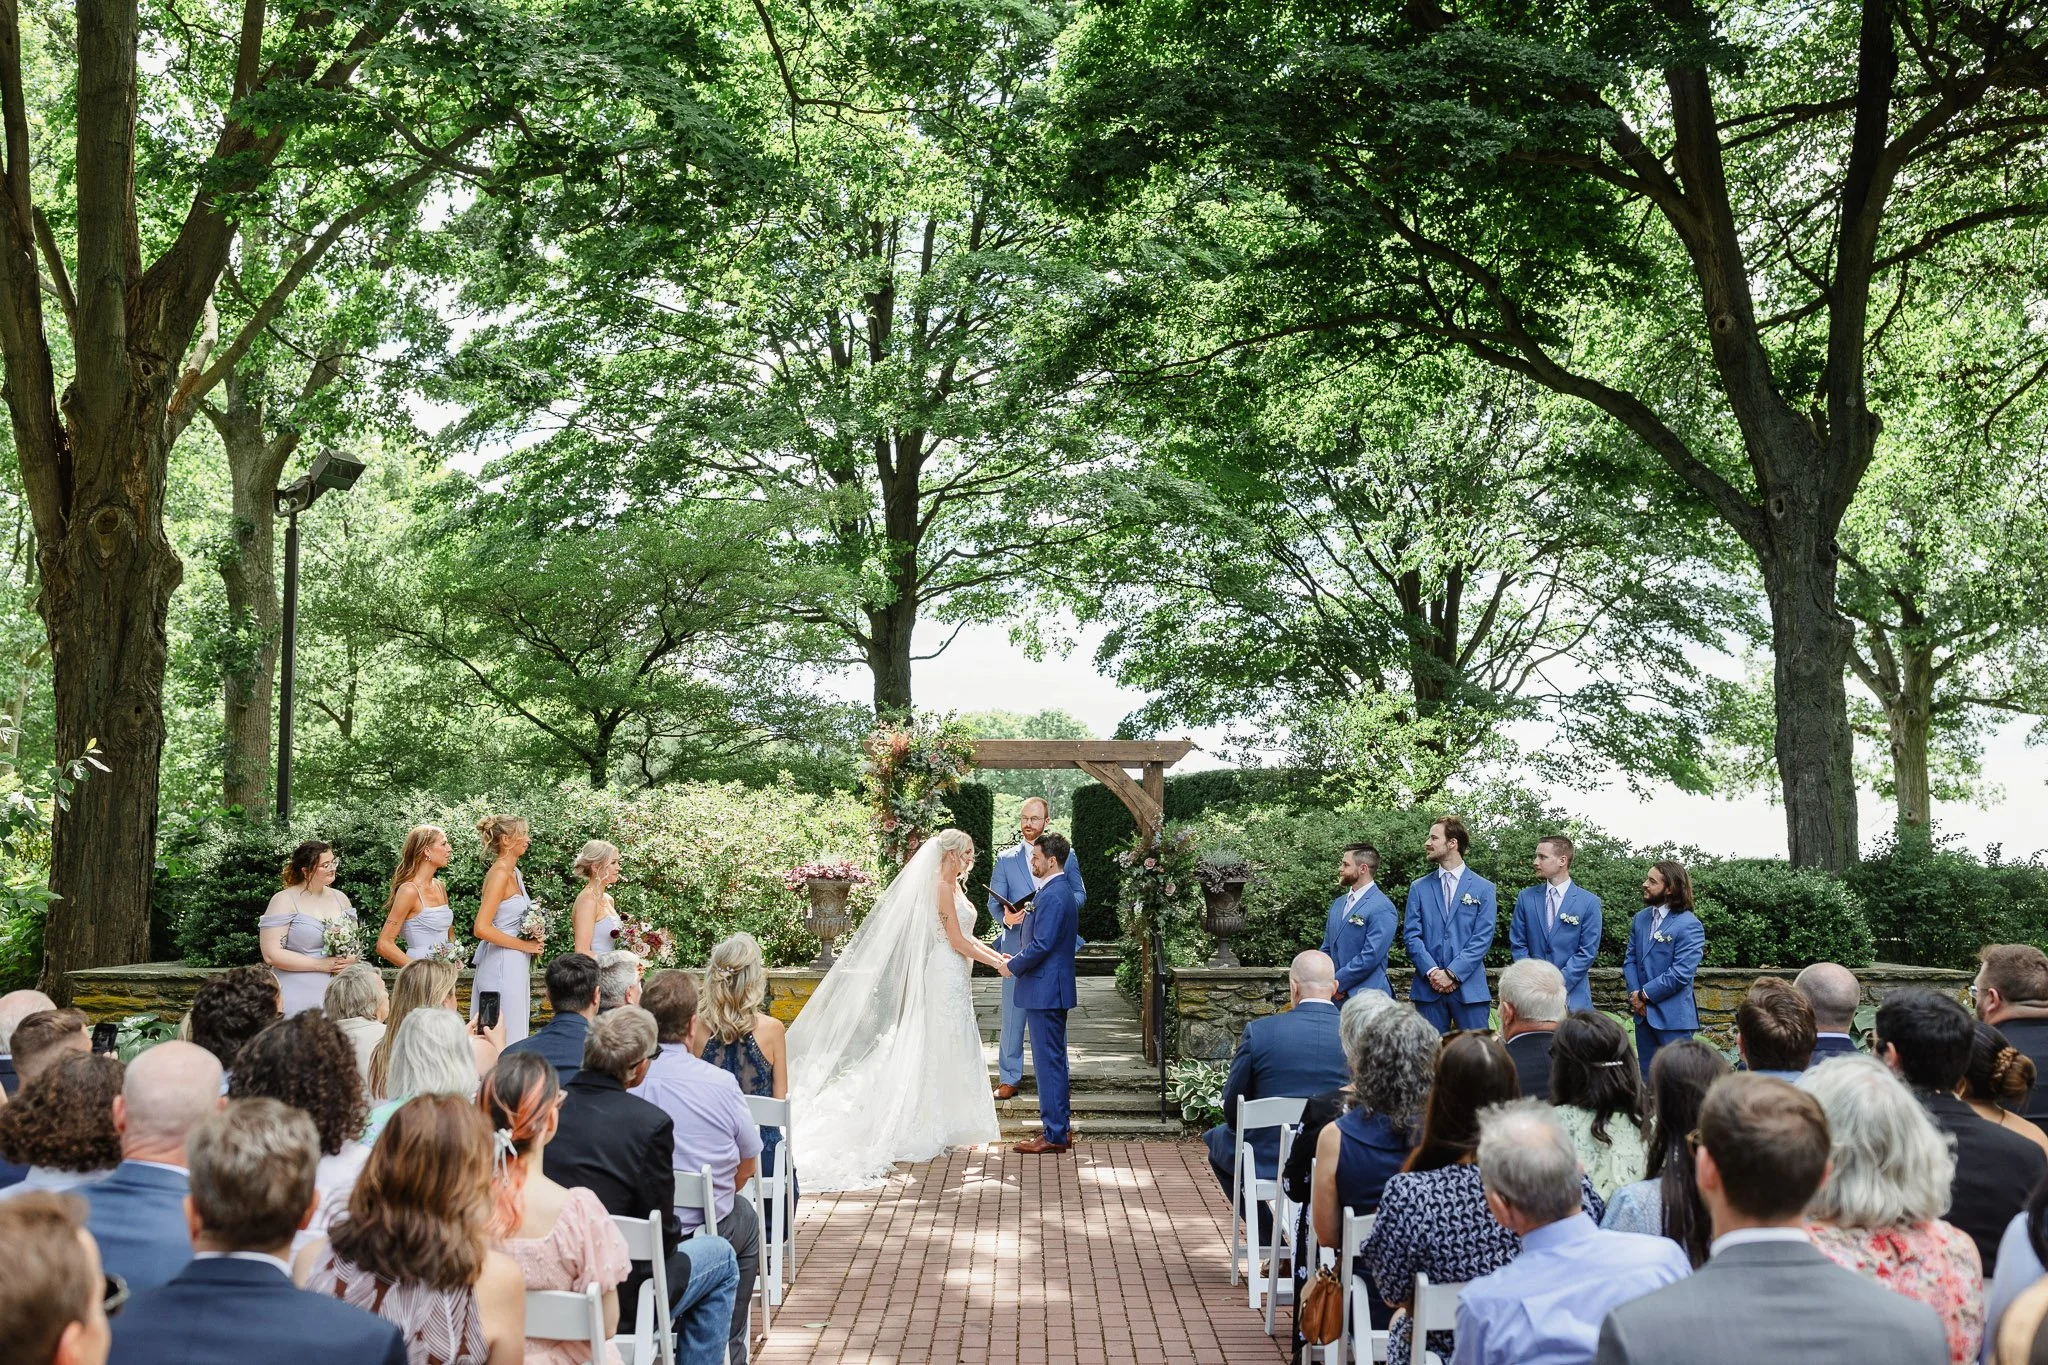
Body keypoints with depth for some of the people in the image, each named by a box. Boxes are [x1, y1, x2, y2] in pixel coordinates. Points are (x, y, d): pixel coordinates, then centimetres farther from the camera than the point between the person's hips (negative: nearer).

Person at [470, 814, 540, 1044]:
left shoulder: (514, 873, 13)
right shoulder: (499, 874, -14)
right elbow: (482, 929, -21)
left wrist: (532, 942, 6)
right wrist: (524, 945, -14)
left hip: (516, 965, 9)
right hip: (502, 965, -9)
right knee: (506, 1036, -7)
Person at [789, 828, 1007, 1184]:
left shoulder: (953, 886, 13)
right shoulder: (942, 887, -16)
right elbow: (957, 942, -18)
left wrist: (999, 956, 11)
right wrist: (997, 964, -11)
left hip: (953, 979, 9)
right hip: (945, 976, -9)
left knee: (950, 1048, 12)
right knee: (943, 1048, -4)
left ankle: (940, 1124, 17)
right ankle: (933, 1127, 3)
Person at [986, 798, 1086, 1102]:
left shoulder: (1066, 855, 8)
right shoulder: (1005, 859, 7)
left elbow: (1080, 895, 10)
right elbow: (994, 902, 3)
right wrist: (1005, 918, -19)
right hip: (1017, 946, 0)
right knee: (1013, 1013, -2)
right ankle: (1009, 1078, 4)